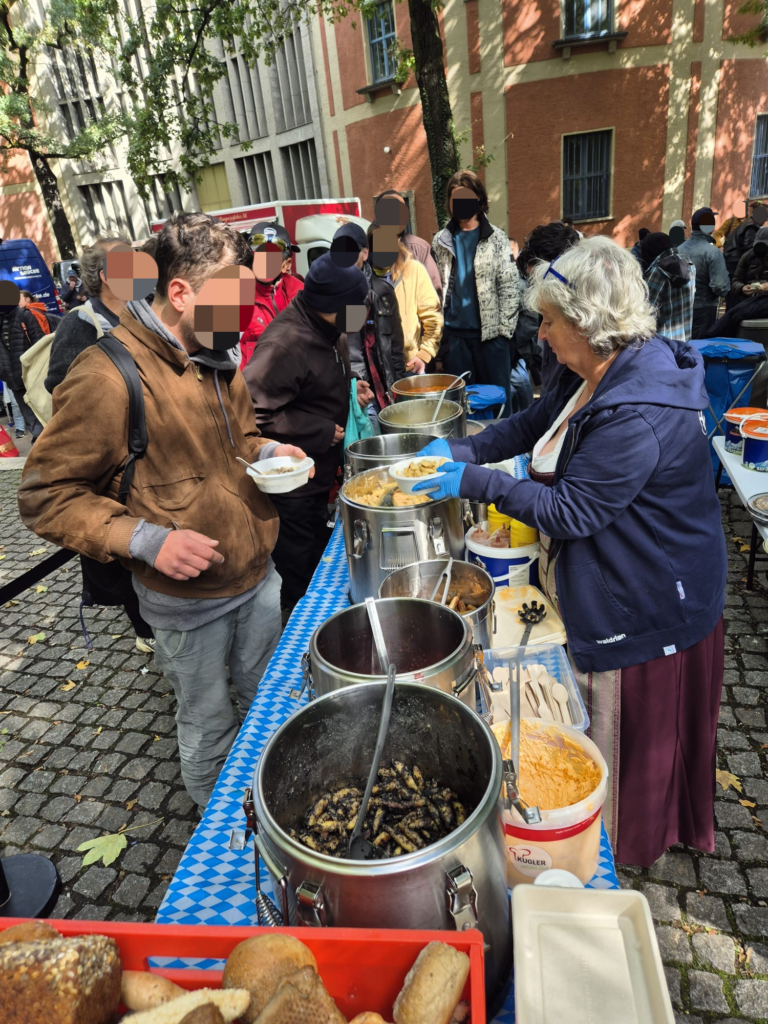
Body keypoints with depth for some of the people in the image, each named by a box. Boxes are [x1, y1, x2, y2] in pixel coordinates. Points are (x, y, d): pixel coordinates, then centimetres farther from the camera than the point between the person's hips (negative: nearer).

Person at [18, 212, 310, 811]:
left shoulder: (217, 357, 3)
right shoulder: (107, 376, -22)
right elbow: (46, 496, -16)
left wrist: (266, 451, -1)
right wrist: (147, 540, -27)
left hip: (259, 574, 7)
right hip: (187, 598, -7)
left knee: (269, 693, 24)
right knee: (209, 720, 15)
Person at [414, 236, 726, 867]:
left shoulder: (638, 416, -32)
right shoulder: (595, 377, 0)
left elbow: (571, 510, -29)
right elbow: (536, 424, 11)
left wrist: (473, 482, -23)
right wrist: (460, 450, -1)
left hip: (649, 607, -9)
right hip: (604, 588, 9)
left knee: (632, 730, 15)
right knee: (600, 717, 26)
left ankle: (635, 843, 43)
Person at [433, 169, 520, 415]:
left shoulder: (496, 238, 2)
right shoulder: (441, 241, 8)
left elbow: (510, 286, -2)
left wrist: (505, 328, -8)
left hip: (490, 331, -2)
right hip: (454, 332, 2)